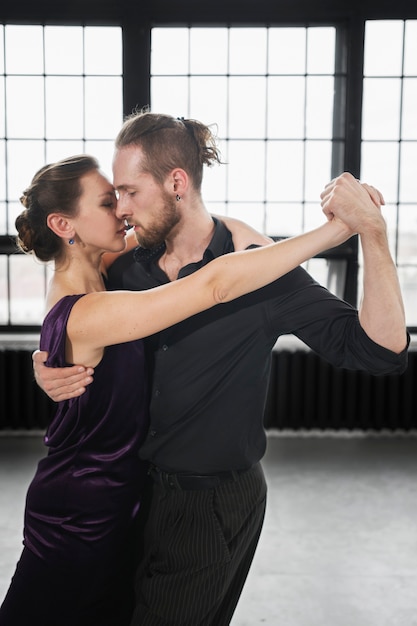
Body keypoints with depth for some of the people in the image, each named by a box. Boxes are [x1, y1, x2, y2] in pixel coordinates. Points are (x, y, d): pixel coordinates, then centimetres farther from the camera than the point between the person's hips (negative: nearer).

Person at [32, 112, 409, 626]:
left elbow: (383, 350, -24)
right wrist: (46, 371, -13)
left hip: (214, 505, -5)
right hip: (143, 487, 5)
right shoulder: (127, 269, -4)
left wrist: (373, 233, -33)